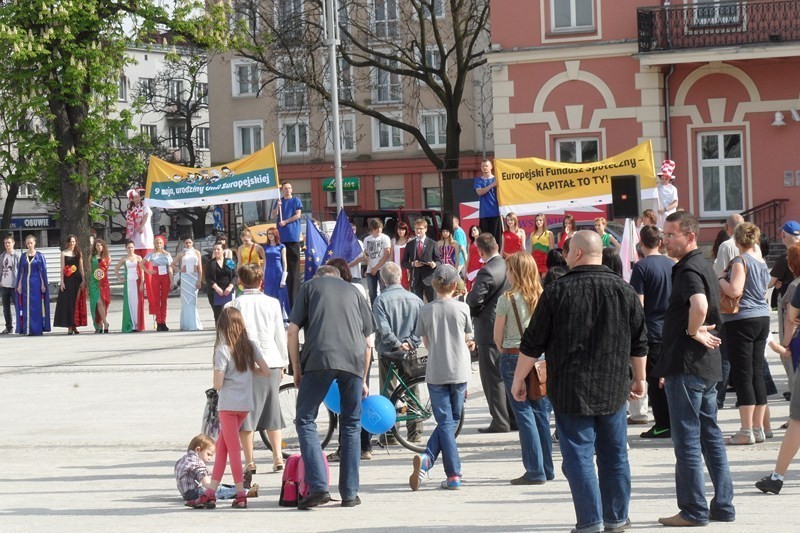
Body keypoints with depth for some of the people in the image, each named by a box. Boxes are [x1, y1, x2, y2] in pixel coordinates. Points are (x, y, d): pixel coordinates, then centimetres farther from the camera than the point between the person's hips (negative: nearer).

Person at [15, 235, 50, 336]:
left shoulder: (39, 256, 1)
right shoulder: (23, 256, 9)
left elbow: (43, 271, -1)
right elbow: (21, 271, 10)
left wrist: (43, 284, -7)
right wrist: (19, 285, 4)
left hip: (36, 283, -3)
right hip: (26, 283, 3)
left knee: (37, 306, -3)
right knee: (26, 307, 2)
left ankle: (37, 329, 0)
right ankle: (26, 329, 4)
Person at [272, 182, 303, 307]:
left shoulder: (296, 200, 4)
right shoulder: (279, 201, 13)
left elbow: (298, 215, -4)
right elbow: (274, 215, 7)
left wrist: (285, 222, -11)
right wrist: (278, 206, -10)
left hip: (293, 234, -3)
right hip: (281, 235, 4)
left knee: (294, 260, -5)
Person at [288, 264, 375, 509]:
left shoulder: (310, 286, 19)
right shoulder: (354, 291, 26)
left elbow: (293, 330, 8)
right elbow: (367, 341, 24)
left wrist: (296, 368, 15)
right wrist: (363, 380, 30)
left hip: (319, 358, -3)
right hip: (354, 360, 3)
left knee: (305, 420, 5)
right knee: (351, 424, 13)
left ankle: (318, 487, -8)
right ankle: (349, 493, 13)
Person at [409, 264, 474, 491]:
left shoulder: (426, 310, -1)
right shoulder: (462, 308, -3)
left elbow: (426, 343, 9)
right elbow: (466, 339, 6)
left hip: (436, 373, 0)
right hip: (459, 372, 0)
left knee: (445, 422, 4)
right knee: (451, 420, 11)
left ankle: (453, 476, -7)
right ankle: (427, 458, -4)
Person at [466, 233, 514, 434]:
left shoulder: (487, 272, -20)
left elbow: (474, 299, -24)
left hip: (490, 330, -8)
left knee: (493, 379, -1)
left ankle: (500, 422, 1)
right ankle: (514, 417, 22)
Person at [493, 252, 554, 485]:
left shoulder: (507, 299, -10)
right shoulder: (542, 297, 1)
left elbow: (498, 336, -4)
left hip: (514, 357, -5)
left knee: (524, 412, -1)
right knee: (541, 412, 11)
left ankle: (535, 471, -3)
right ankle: (546, 469, 15)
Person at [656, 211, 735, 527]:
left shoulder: (688, 270, -16)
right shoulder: (702, 266, 16)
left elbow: (699, 305, -36)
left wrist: (693, 331, -19)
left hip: (687, 366, -10)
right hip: (708, 365, 10)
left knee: (687, 438, -4)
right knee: (710, 435, 12)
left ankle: (693, 510, 0)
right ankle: (722, 506, 16)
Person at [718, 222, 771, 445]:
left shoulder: (741, 261, -12)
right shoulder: (761, 261, 12)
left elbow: (734, 290, -23)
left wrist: (721, 279, -5)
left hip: (742, 320, -8)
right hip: (762, 318, 8)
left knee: (743, 376, -5)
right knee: (757, 374, 10)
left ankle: (747, 431, -5)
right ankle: (758, 428, 13)